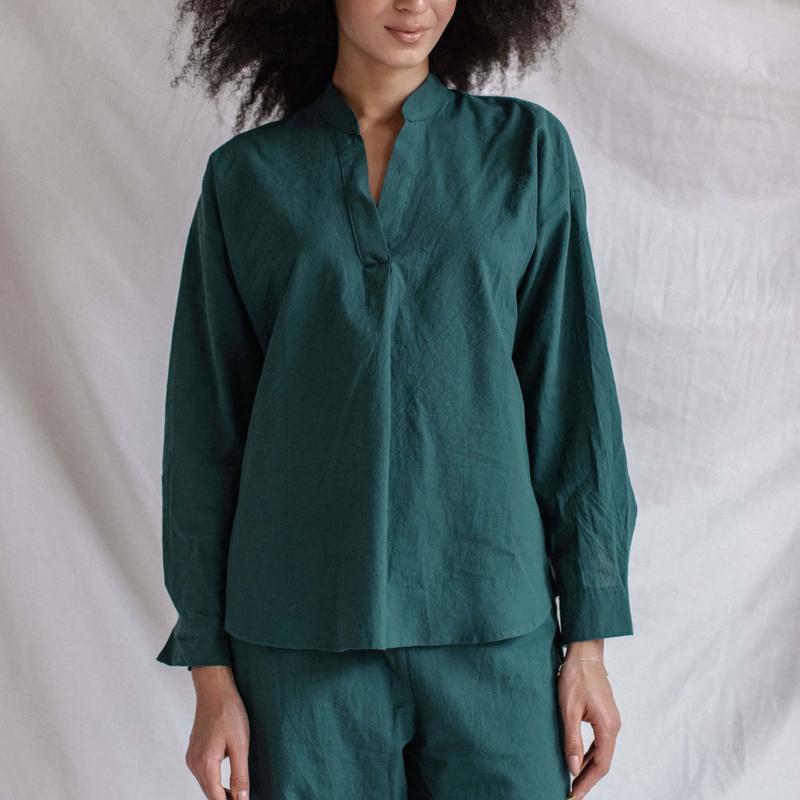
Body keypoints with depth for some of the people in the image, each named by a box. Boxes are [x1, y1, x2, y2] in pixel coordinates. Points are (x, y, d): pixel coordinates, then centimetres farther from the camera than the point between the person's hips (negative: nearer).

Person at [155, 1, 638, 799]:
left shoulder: (527, 149, 3)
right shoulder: (245, 176, 3)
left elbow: (572, 392, 2)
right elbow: (205, 426, 4)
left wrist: (589, 636, -1)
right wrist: (209, 668, 1)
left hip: (492, 628, 0)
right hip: (302, 639, 0)